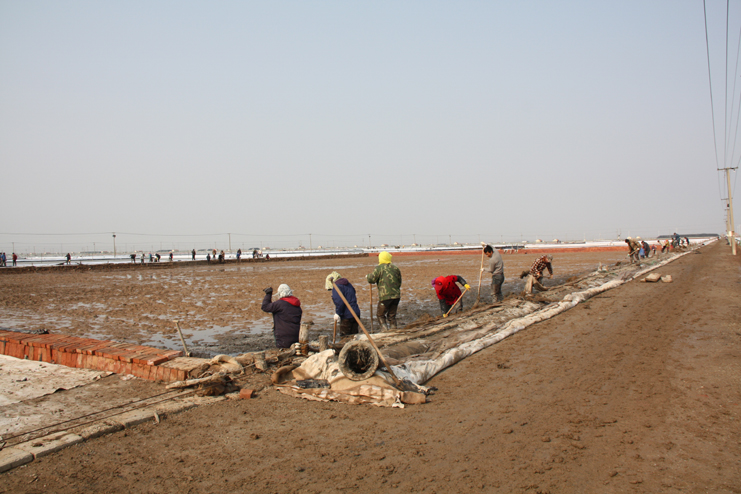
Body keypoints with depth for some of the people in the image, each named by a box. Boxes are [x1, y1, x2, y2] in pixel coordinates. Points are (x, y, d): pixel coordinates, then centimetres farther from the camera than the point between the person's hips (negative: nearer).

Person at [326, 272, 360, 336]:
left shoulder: (336, 286, -7)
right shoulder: (349, 285, 20)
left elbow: (340, 302, -19)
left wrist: (337, 313, -14)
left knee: (344, 337, 0)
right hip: (356, 314, 8)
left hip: (347, 316, -8)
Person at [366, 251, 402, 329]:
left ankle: (385, 329, -7)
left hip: (385, 296, -5)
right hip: (396, 295, 5)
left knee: (380, 314, 8)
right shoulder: (395, 268, 13)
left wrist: (367, 277, 10)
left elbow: (371, 279, -11)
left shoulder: (379, 268, -4)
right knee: (392, 315, 15)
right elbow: (399, 283, 20)